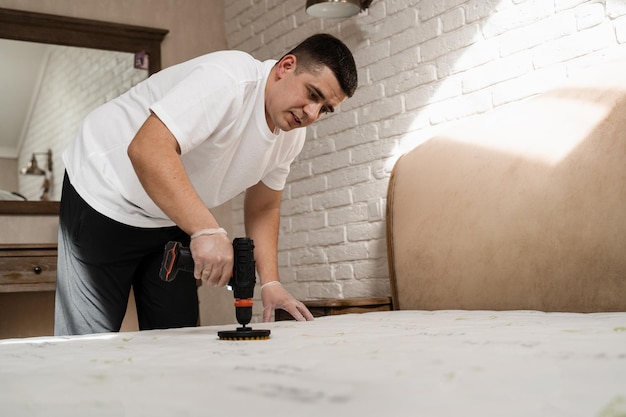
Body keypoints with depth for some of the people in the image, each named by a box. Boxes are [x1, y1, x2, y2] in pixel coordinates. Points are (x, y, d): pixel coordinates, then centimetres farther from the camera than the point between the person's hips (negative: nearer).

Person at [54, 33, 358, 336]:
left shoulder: (292, 136, -3)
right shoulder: (229, 80, -30)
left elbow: (263, 207, 7)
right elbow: (147, 149, -40)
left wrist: (270, 282, -5)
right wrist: (207, 231, -48)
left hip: (173, 220, 8)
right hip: (104, 195, -7)